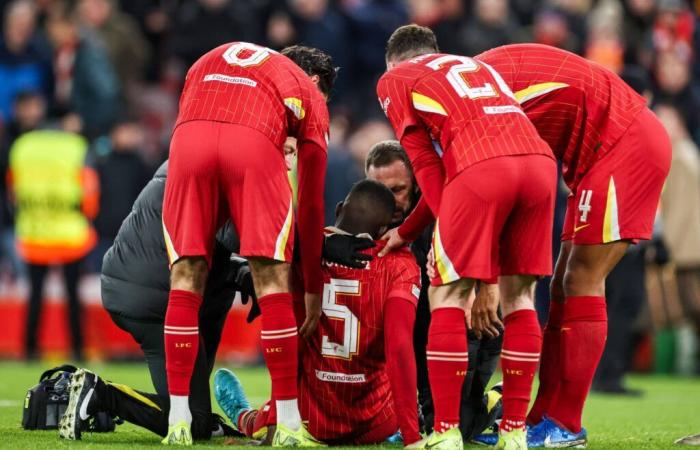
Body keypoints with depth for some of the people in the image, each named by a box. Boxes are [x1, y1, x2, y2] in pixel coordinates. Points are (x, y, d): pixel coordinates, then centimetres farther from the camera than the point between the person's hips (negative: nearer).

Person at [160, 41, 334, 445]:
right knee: (273, 283, 5)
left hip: (189, 138, 2)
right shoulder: (309, 95, 28)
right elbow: (311, 203, 27)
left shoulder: (213, 58, 39)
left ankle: (179, 423, 7)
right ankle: (289, 425, 6)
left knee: (186, 278, 9)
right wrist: (314, 288, 34)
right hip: (254, 142, -2)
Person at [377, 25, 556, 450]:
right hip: (539, 159, 5)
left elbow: (426, 163, 13)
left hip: (481, 168, -5)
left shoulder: (395, 79, 23)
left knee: (448, 298, 6)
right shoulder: (476, 66, 38)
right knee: (518, 296, 16)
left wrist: (447, 222, 13)